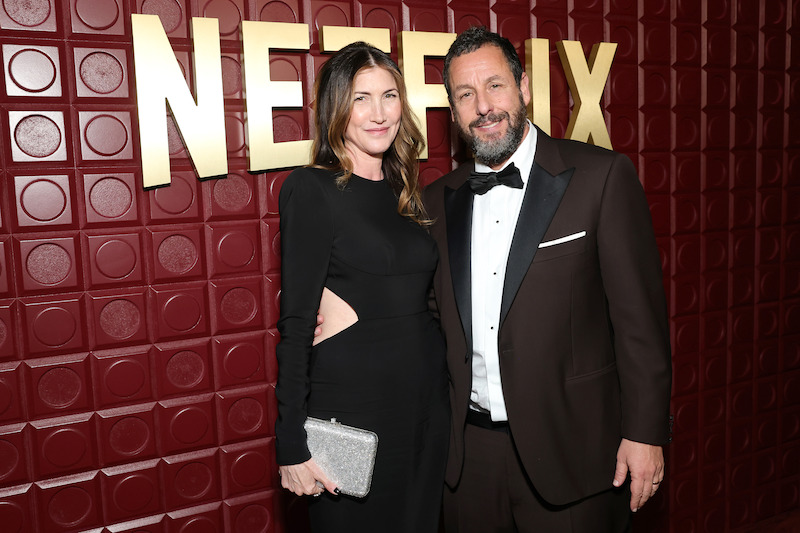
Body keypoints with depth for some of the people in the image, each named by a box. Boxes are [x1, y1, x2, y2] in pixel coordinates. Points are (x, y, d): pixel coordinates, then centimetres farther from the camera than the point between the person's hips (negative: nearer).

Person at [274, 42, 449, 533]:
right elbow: (296, 321, -13)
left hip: (427, 397, 6)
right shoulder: (312, 189, -10)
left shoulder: (403, 191, 9)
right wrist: (292, 443, -14)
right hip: (352, 400, -6)